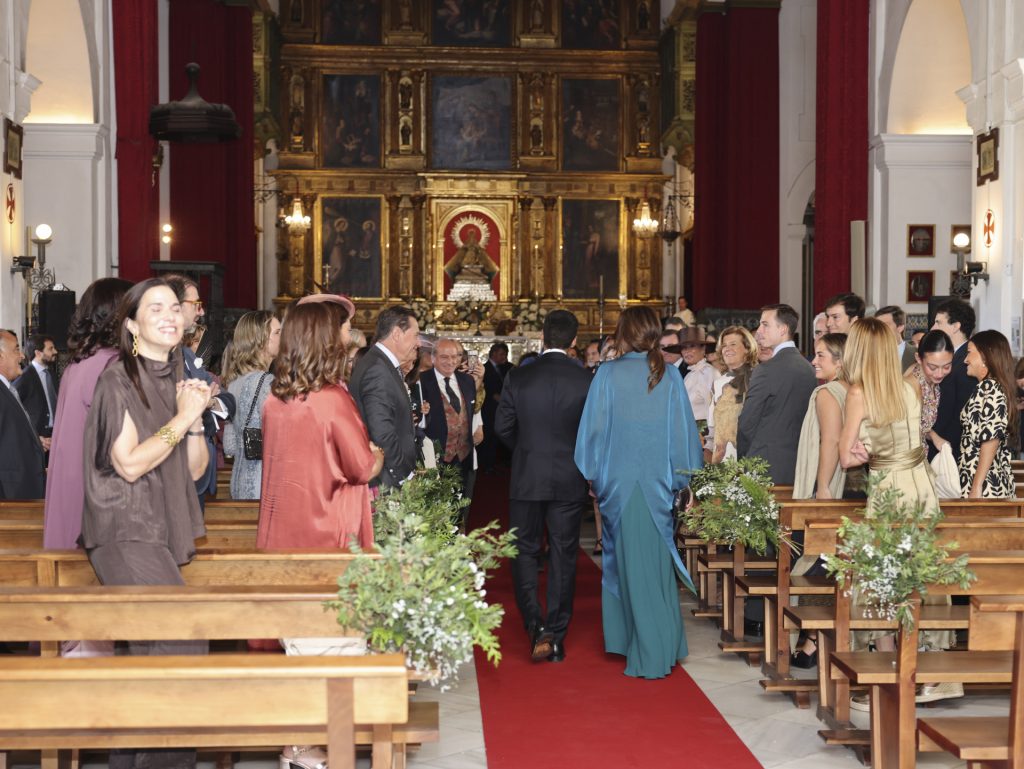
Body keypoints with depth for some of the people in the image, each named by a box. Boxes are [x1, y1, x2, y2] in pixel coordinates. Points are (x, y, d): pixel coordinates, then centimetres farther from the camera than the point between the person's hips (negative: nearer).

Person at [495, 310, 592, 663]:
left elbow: (502, 427, -1)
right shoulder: (586, 380, -8)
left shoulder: (518, 377, -6)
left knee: (525, 551, 11)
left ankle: (535, 625, -5)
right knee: (563, 557, 8)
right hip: (570, 481, 0)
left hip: (527, 478, 0)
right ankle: (556, 636, 12)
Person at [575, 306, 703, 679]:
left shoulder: (608, 374, -7)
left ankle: (651, 655, 9)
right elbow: (683, 432, 2)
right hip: (659, 483, 2)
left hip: (620, 481, -2)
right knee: (656, 563, 13)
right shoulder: (669, 378, -1)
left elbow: (595, 427, -5)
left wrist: (594, 475, 5)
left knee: (632, 567, 6)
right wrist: (681, 479, 11)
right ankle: (664, 645, 20)